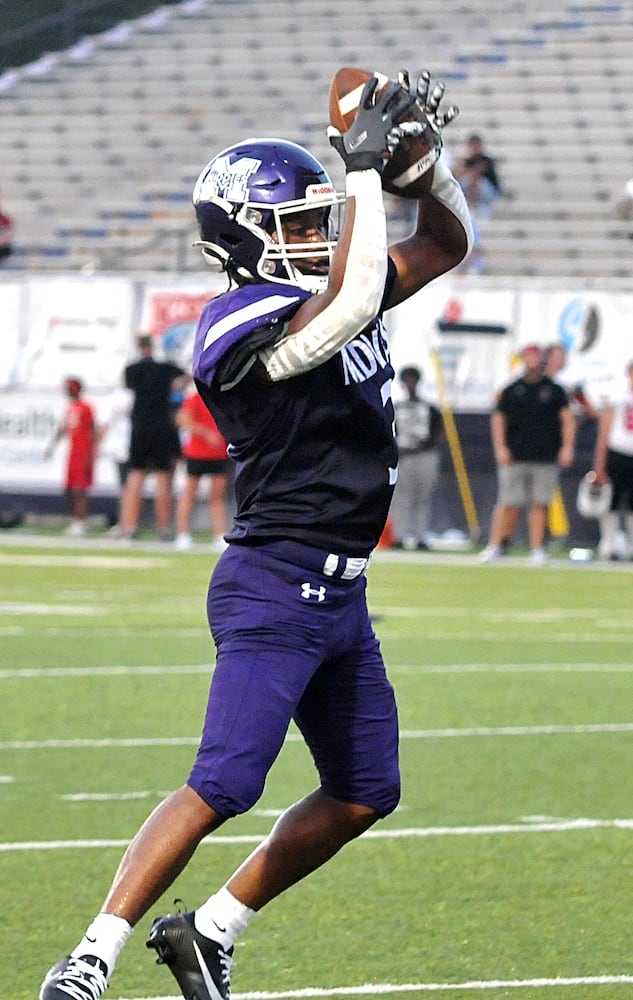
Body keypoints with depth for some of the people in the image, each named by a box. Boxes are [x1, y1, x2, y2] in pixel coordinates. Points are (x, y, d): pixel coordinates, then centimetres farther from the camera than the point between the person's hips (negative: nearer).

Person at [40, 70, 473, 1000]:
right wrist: (365, 168, -25)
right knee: (223, 786, -16)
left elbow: (445, 244, 20)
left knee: (364, 793, 14)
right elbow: (352, 302, -33)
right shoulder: (243, 326, -17)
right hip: (275, 588, -9)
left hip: (339, 593, 9)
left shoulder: (322, 290, 10)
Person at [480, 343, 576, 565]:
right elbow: (498, 419, 9)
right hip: (515, 457, 0)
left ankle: (537, 549, 5)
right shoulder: (512, 390, 10)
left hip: (546, 458, 0)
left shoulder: (554, 390, 9)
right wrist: (500, 448, -3)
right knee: (509, 503, -5)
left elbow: (567, 418, 7)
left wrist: (567, 447, -4)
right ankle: (494, 545, 3)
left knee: (540, 504, 0)